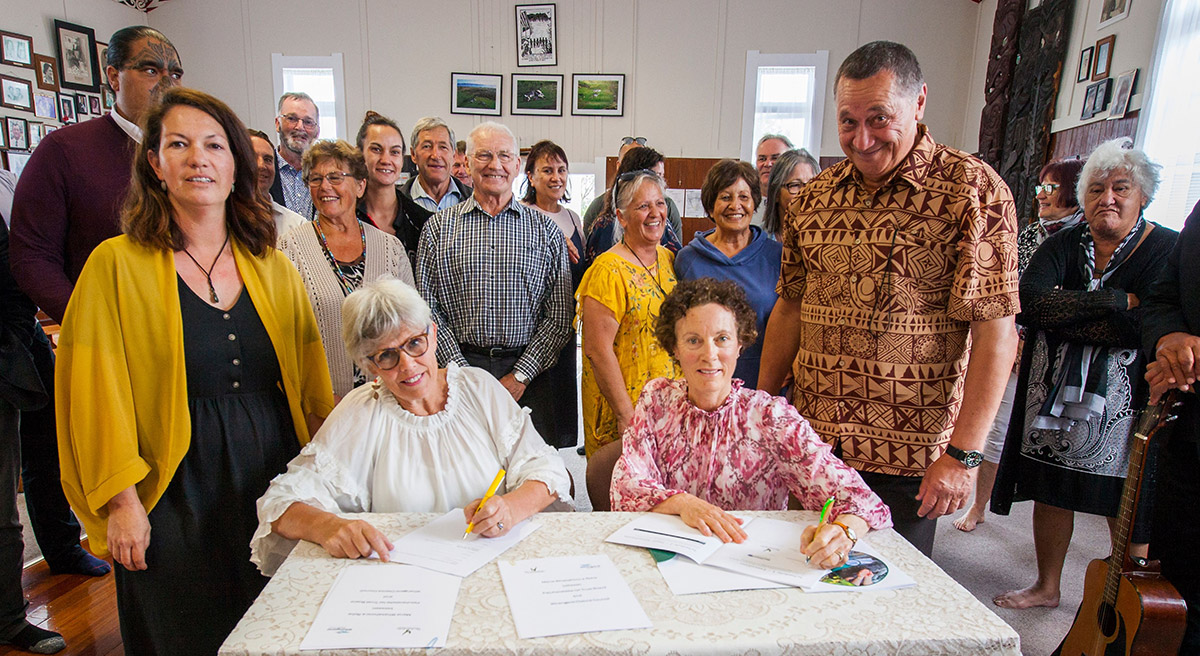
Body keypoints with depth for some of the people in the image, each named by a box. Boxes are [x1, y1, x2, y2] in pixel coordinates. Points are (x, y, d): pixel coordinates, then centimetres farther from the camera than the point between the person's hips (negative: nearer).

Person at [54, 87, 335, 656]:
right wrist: (121, 500, -9)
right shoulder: (117, 264, -6)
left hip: (274, 478, 3)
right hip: (175, 491, -2)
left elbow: (310, 377, 5)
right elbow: (97, 394, -6)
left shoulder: (271, 266, 3)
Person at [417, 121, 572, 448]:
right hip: (459, 366, 0)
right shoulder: (438, 228, 7)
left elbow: (559, 315, 1)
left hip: (528, 376, 0)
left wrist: (520, 376, -7)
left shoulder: (546, 230, 6)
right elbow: (429, 309, 2)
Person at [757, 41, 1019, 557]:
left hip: (908, 455, -4)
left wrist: (962, 455, -15)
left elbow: (996, 333, -11)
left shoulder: (973, 190, -8)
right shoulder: (815, 195, 6)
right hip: (811, 440, 4)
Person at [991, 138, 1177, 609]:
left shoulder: (1168, 250, -3)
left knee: (1126, 507, 3)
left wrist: (1064, 314, -15)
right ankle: (1047, 587, 31)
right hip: (1053, 394, 3)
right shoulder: (1063, 245, 6)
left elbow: (1149, 327, -18)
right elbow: (1030, 302, -13)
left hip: (1124, 402, -3)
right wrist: (1115, 301, -16)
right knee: (1050, 491, 12)